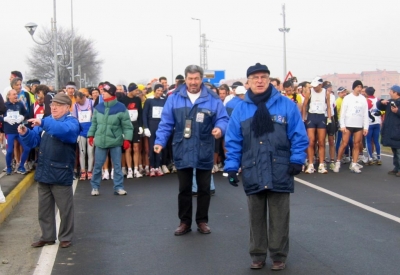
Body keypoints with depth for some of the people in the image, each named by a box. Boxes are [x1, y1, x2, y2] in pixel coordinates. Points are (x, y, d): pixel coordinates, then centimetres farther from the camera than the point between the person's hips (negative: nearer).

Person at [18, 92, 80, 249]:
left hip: (61, 174, -6)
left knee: (65, 209, 6)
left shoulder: (71, 121, -7)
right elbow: (33, 141, 7)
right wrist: (25, 134, -16)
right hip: (43, 173, 6)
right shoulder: (45, 121, 13)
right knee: (44, 209, 14)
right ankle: (47, 236, 26)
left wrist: (43, 124, -41)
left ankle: (65, 238, 18)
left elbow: (66, 130, -32)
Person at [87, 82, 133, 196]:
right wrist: (91, 135, 11)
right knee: (97, 165, 8)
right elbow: (94, 123, 13)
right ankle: (95, 187, 20)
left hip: (115, 142, -2)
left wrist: (127, 139, -12)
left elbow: (127, 126, -6)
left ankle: (118, 187, 13)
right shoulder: (98, 108, 3)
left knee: (117, 165, 5)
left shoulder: (121, 108, -7)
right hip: (100, 141, 3)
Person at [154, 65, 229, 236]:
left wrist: (220, 128, -24)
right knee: (184, 189, 11)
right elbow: (166, 123, 0)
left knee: (204, 189, 10)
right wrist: (160, 141, -9)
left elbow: (223, 118, -3)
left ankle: (202, 221, 24)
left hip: (204, 152, -1)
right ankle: (185, 222, 22)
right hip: (182, 152, 1)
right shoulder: (174, 98, 0)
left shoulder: (212, 99, -3)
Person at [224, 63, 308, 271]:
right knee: (256, 217, 11)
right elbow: (233, 141, 5)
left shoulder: (287, 105, -1)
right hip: (253, 173, 2)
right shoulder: (241, 109, 5)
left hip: (279, 172, -1)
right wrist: (231, 166, 0)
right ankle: (257, 254, 23)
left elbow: (298, 136, -1)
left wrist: (297, 160, -8)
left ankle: (279, 256, 19)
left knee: (279, 217, 7)